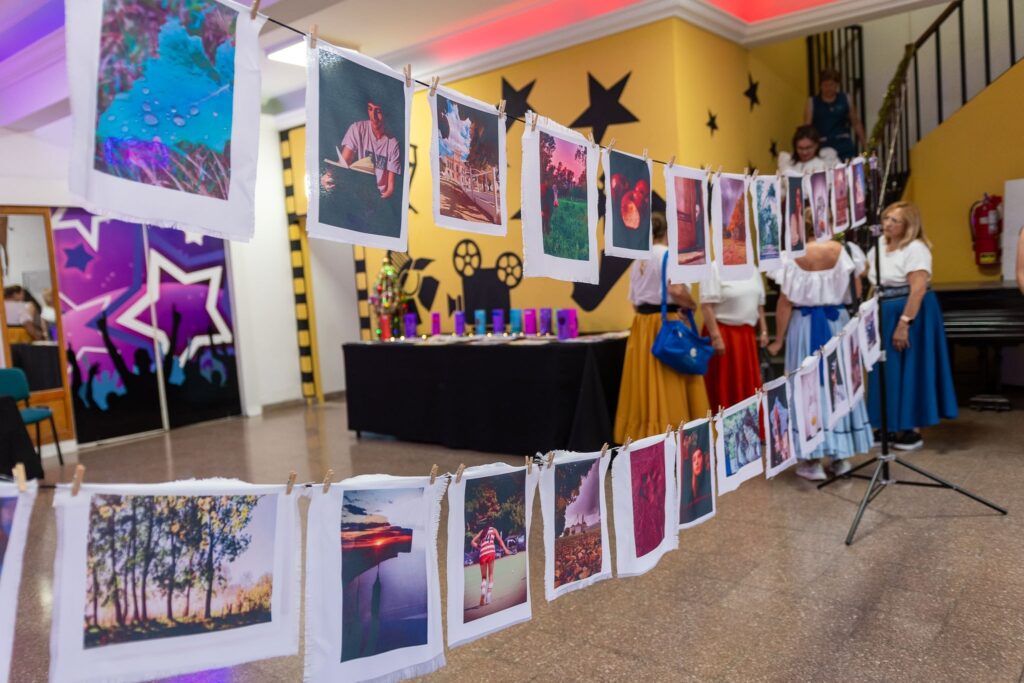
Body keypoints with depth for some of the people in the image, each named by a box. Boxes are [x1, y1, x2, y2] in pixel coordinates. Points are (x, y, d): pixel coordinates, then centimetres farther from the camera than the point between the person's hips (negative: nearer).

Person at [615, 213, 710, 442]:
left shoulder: (638, 260, 15)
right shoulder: (669, 254, -7)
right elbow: (676, 290, -21)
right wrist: (691, 305, -4)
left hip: (642, 324, 7)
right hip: (665, 324, -7)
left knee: (646, 385, 9)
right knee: (670, 386, -3)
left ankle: (643, 438, 12)